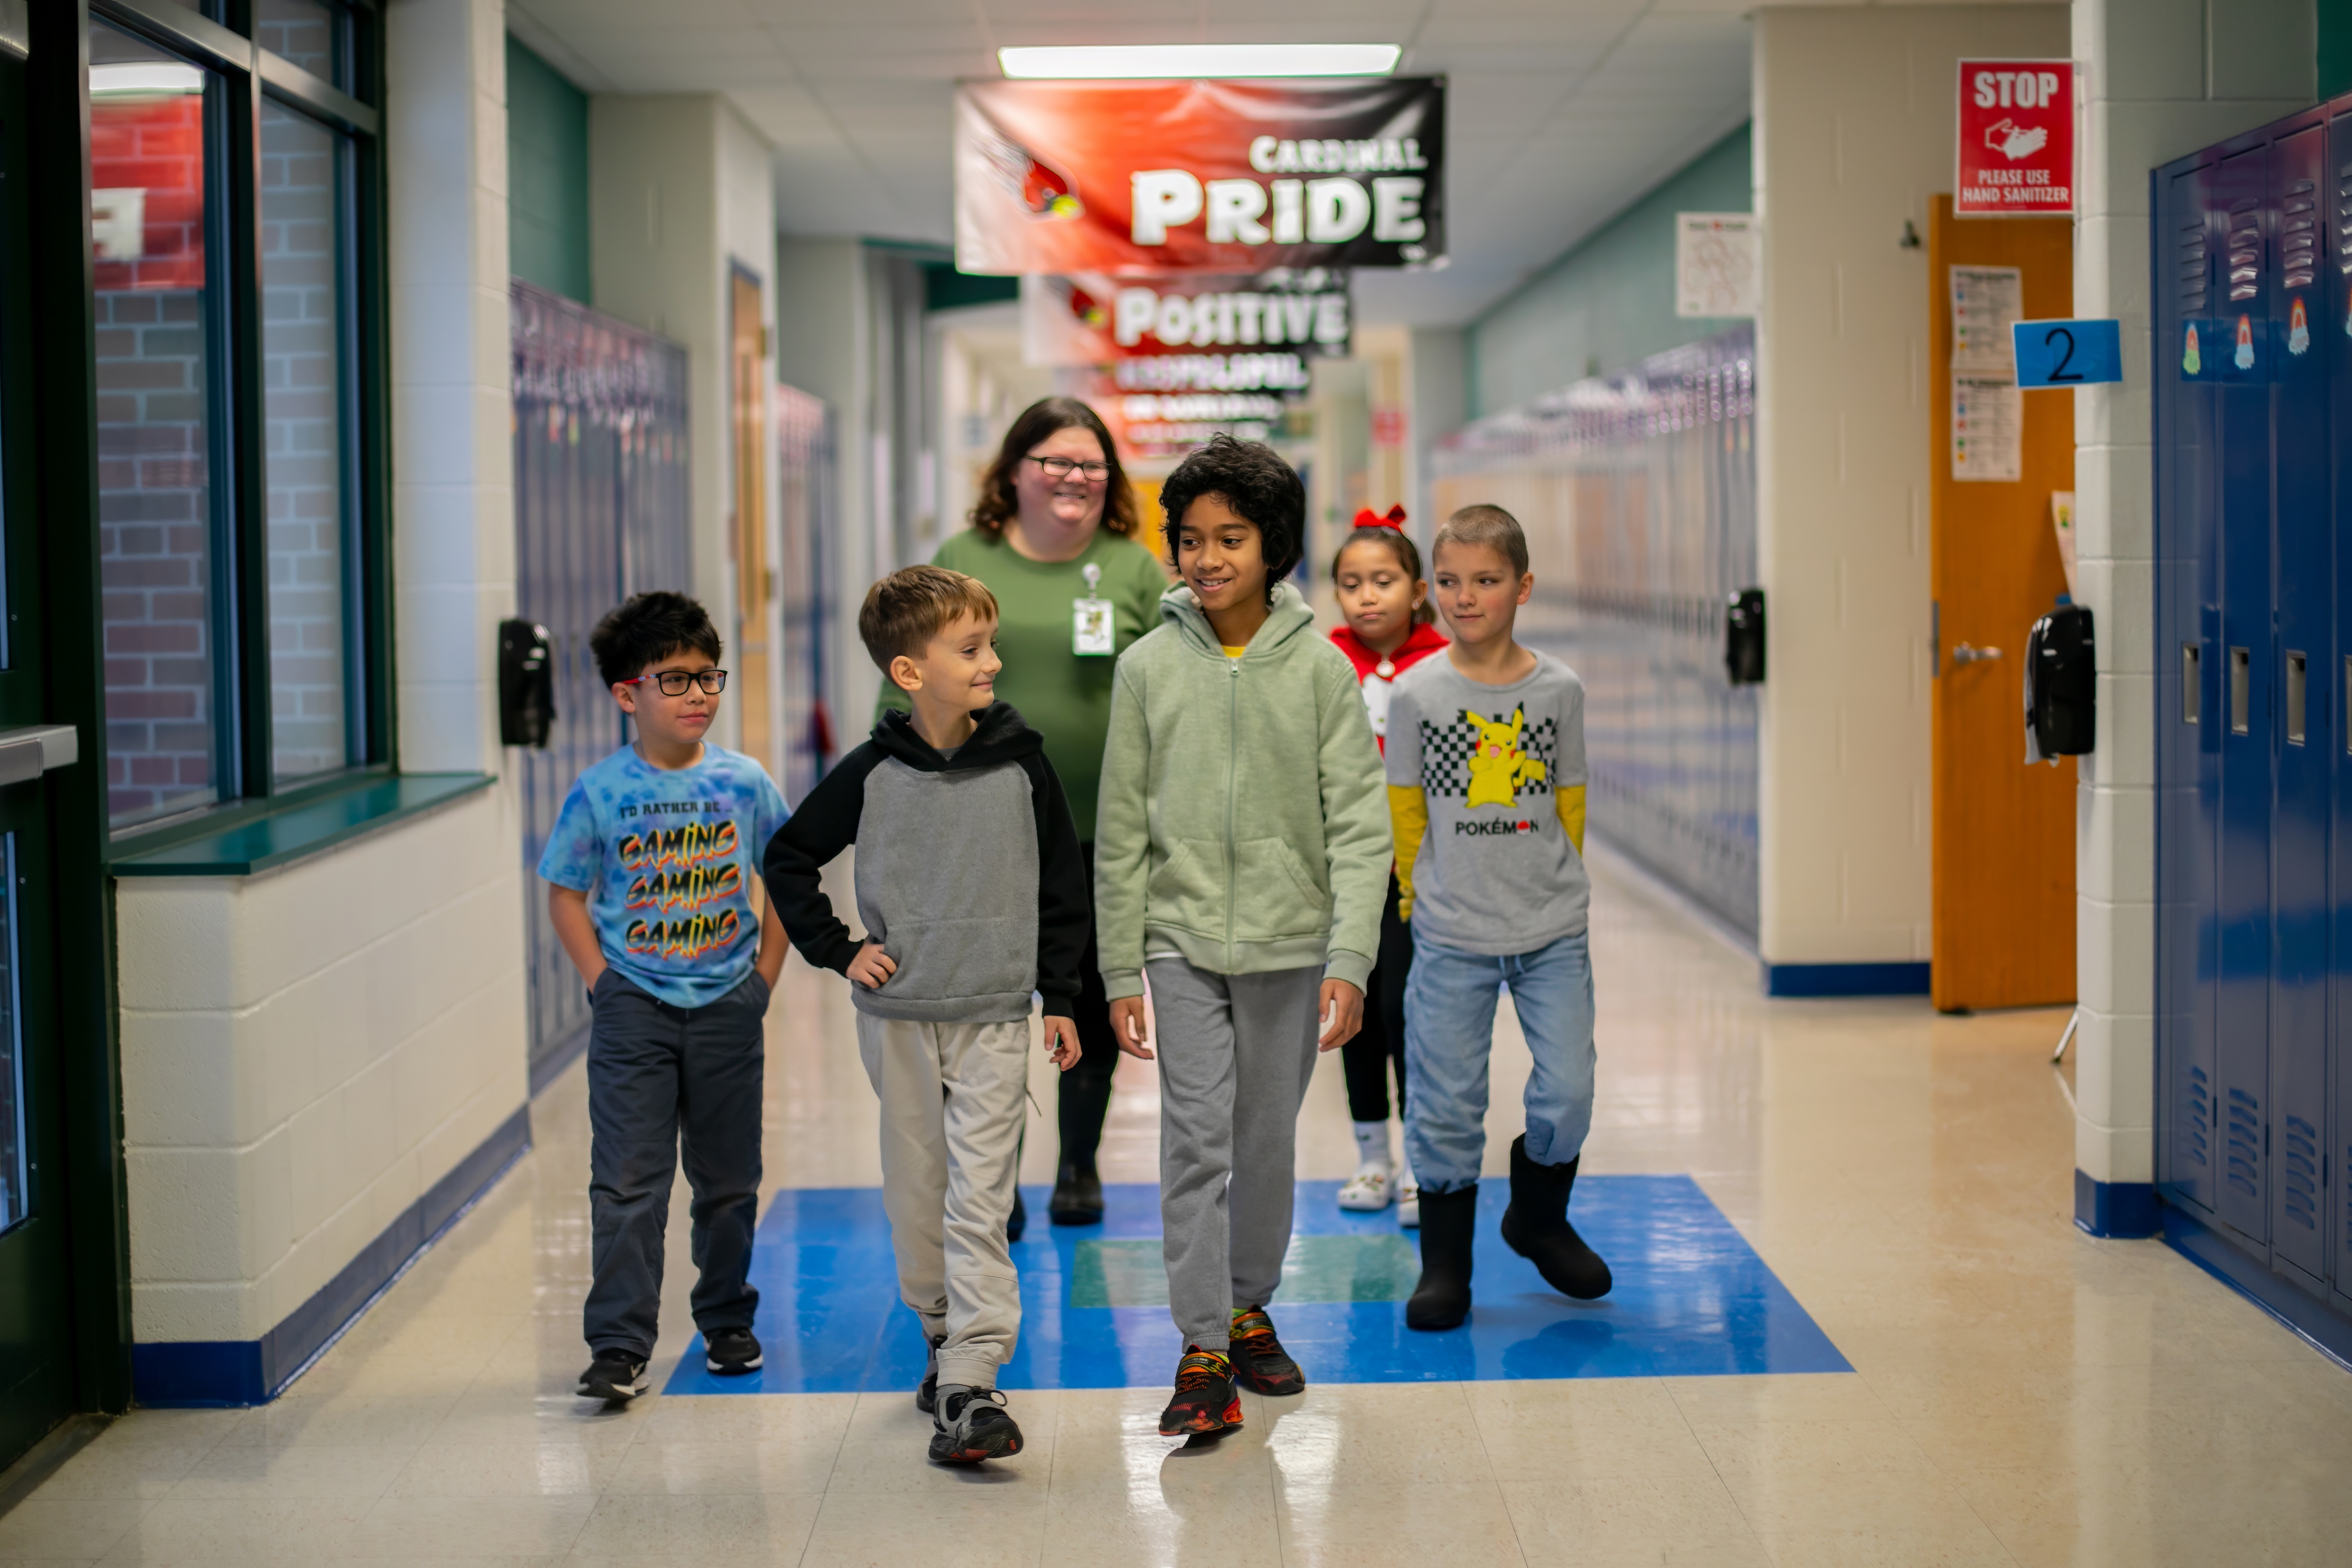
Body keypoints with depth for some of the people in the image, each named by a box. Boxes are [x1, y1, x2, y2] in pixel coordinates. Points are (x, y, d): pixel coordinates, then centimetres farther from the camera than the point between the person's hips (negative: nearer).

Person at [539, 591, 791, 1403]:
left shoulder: (745, 783, -1)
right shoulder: (600, 792, -5)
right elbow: (566, 894, 3)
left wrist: (764, 976, 3)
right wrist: (601, 982, -5)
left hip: (728, 1007, 2)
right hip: (634, 1009, -2)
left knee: (728, 1178, 12)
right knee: (627, 1183, -6)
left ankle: (727, 1321, 29)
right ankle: (619, 1346, -4)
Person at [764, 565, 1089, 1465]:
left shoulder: (1021, 765, -2)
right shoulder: (872, 774, -3)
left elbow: (1063, 884, 6)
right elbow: (787, 859, 9)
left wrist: (1062, 1000, 5)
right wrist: (836, 951, 1)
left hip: (995, 1017, -1)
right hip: (898, 1014, 1)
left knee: (979, 1198, -8)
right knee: (916, 1189, 11)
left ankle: (971, 1384, -12)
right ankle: (942, 1333, 31)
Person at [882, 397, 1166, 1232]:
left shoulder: (1134, 569, 3)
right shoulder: (962, 562, 2)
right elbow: (912, 686, 3)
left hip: (1105, 834, 1)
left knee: (1093, 1006, 11)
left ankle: (1079, 1165, 26)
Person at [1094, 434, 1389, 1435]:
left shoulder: (1320, 668, -3)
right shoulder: (1149, 668, -1)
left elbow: (1359, 825, -5)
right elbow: (1120, 833, 2)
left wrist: (1350, 960, -14)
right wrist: (1121, 973, 0)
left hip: (1290, 943, 1)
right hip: (1182, 940, 0)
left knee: (1268, 1140, 11)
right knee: (1197, 1138, -7)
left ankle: (1250, 1308, 30)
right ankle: (1202, 1352, -2)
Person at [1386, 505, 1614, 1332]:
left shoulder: (1558, 688, 0)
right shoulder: (1416, 693, -4)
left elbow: (1570, 803, 10)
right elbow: (1405, 808, 7)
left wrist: (1552, 890, 11)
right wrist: (1422, 898, 9)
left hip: (1553, 931, 1)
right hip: (1450, 938, -1)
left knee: (1568, 1090, 1)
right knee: (1446, 1103, 3)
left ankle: (1539, 1217, 28)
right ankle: (1444, 1262, 17)